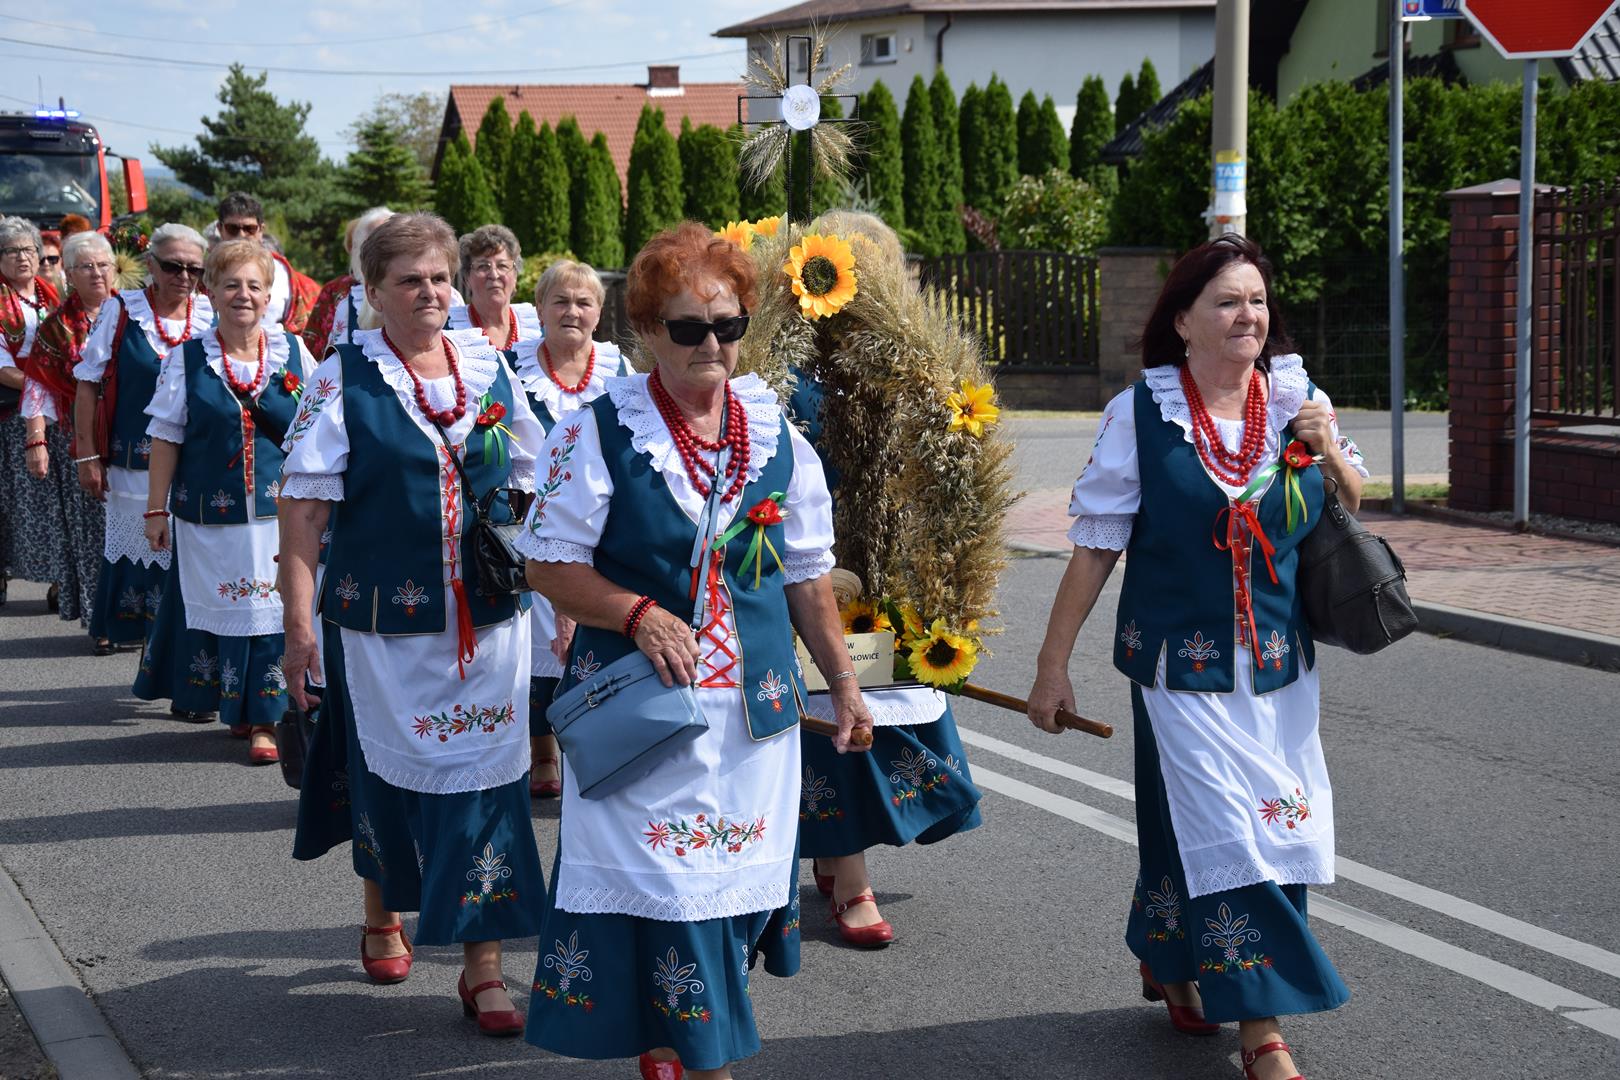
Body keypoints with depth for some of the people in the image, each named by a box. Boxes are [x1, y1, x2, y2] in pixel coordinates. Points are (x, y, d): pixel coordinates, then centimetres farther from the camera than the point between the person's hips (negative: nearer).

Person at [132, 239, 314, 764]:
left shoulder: (293, 352, 4)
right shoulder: (187, 359, 2)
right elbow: (166, 438, 3)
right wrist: (157, 509, 1)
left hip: (279, 510, 0)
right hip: (210, 513, 0)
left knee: (273, 610, -3)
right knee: (221, 608, 5)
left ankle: (265, 720, 4)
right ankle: (236, 707, 21)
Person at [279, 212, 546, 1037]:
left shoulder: (488, 367, 6)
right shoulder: (345, 379, -4)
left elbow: (533, 485, 14)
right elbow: (303, 505, -7)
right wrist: (299, 621, -12)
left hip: (487, 619, 2)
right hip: (384, 620, -2)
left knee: (485, 782, 0)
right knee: (389, 774, 11)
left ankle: (482, 967, 6)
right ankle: (383, 917, 37)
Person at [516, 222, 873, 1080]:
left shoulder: (778, 440, 6)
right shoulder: (598, 434, -6)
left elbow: (807, 578, 13)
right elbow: (548, 566, -5)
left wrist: (842, 680, 11)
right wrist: (639, 614, -18)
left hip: (755, 708, 4)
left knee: (733, 874, 8)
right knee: (651, 877, -4)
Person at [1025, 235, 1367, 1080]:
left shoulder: (1298, 400, 2)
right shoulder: (1140, 414, -9)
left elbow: (1352, 512, 14)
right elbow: (1096, 544, -5)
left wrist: (1331, 453, -8)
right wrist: (1054, 661, -4)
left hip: (1280, 663, 4)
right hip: (1184, 662, -4)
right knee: (1229, 834, -7)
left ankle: (1168, 963, 38)